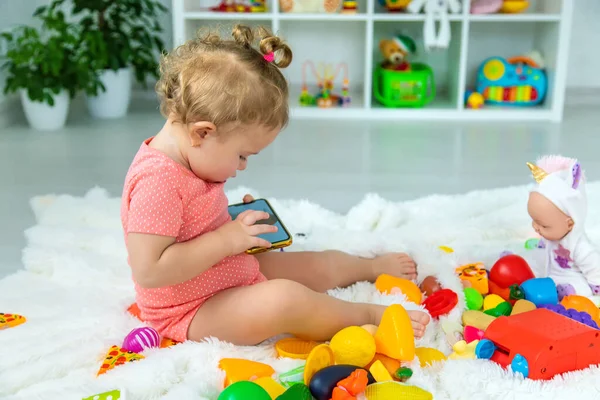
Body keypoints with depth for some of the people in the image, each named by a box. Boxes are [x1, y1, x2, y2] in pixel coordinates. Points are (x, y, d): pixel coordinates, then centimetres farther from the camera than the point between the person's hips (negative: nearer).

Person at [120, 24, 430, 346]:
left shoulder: (189, 159, 1)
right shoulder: (157, 180, -30)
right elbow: (149, 270, -35)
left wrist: (237, 223, 1)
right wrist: (226, 240, -29)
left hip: (237, 272, 10)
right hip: (192, 313, -10)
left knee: (322, 265, 18)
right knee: (284, 299, -34)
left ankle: (377, 266, 48)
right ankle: (369, 315, -11)